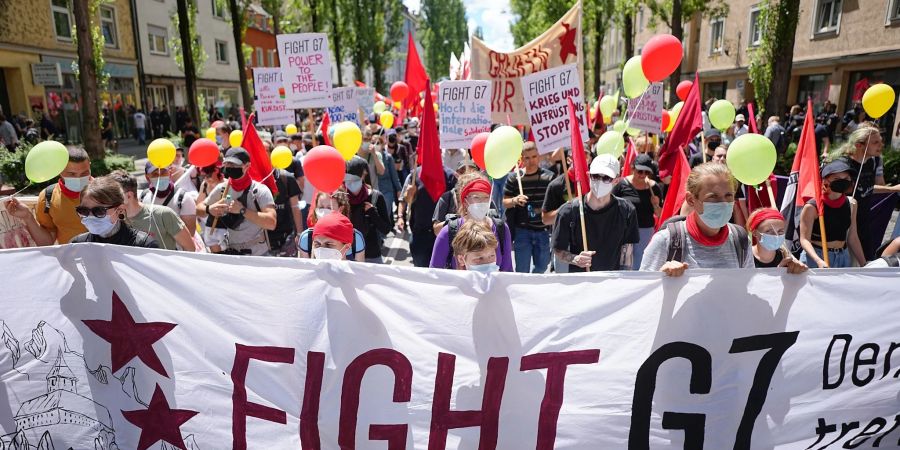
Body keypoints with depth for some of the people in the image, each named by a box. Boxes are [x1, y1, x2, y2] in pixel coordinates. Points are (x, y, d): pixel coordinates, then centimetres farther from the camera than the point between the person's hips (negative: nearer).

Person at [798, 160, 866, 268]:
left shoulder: (851, 204, 4)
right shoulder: (812, 207, -13)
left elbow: (852, 238, 11)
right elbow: (804, 239, -14)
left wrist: (864, 265, 11)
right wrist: (819, 261, -28)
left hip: (843, 257, 5)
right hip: (815, 257, -5)